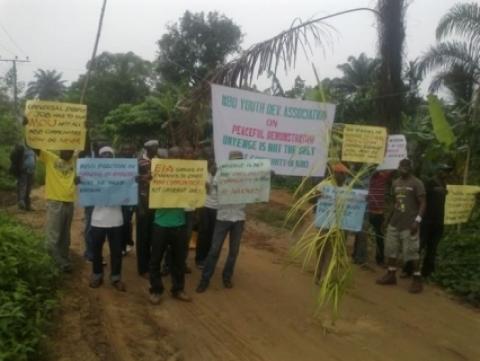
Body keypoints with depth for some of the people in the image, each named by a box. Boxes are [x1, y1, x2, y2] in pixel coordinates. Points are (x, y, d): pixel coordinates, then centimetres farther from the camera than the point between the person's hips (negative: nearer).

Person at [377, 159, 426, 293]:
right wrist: (389, 217, 13)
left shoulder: (416, 183, -8)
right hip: (394, 222, 7)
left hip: (409, 224, -7)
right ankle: (391, 275, 22)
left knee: (412, 252, -5)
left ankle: (417, 279, 6)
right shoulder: (395, 183, 12)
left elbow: (423, 203, -10)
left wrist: (417, 220, -19)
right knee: (391, 249, 10)